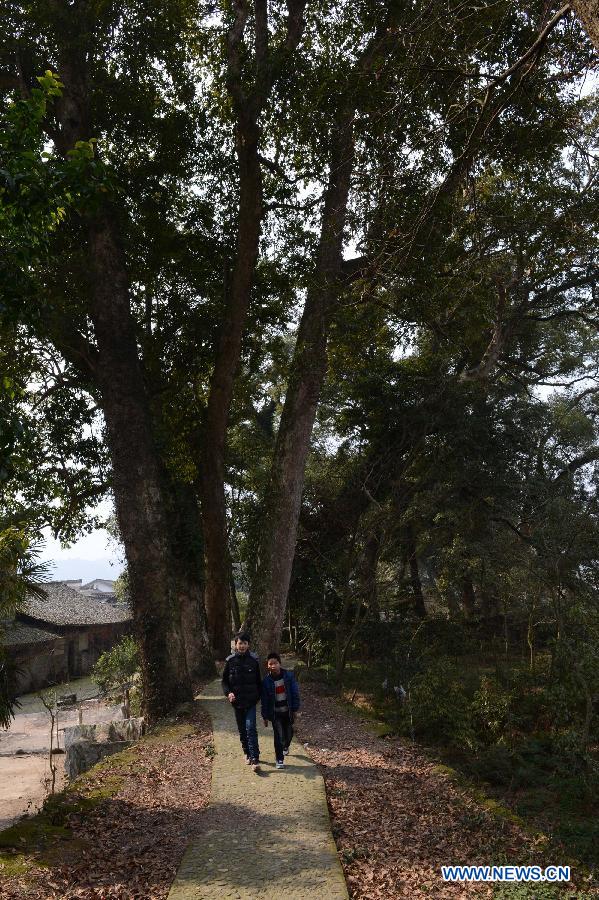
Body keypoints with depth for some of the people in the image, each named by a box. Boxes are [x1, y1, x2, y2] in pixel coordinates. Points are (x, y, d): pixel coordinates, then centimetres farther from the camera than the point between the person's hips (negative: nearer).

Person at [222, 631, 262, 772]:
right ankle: (247, 753, 31)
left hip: (250, 702, -2)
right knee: (242, 730, 13)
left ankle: (255, 760, -14)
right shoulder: (230, 661, -1)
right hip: (237, 702, 2)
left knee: (251, 729, -13)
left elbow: (258, 681, 5)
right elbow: (224, 680, 4)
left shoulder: (253, 660, -3)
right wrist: (228, 693, -13)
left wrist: (258, 696, 1)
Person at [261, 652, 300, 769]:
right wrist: (265, 716, -2)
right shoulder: (266, 681, -9)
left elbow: (295, 693, -4)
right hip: (275, 713, -1)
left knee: (289, 733, 14)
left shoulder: (289, 676, -10)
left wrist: (295, 709, -5)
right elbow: (264, 700, -3)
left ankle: (285, 747, 47)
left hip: (288, 711, 1)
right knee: (278, 735, -6)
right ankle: (279, 760, 7)